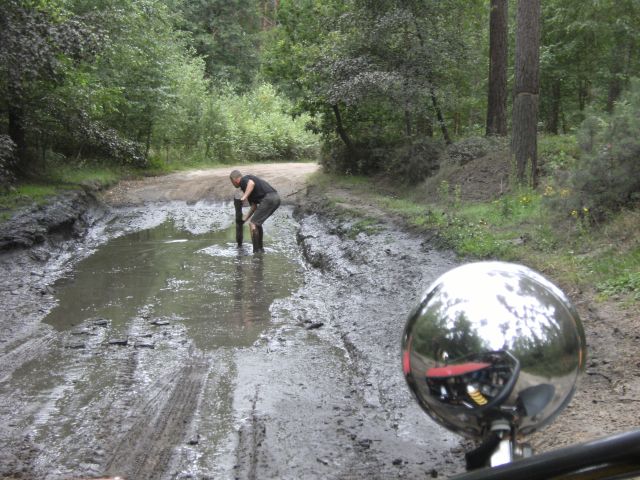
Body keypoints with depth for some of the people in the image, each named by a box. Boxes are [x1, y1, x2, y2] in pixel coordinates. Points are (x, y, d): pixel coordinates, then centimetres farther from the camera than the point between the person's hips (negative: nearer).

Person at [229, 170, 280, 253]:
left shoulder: (243, 180, 3)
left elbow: (251, 183, -24)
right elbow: (254, 206, 29)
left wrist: (244, 197, -23)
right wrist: (245, 218, 29)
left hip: (268, 199, -10)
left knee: (253, 224, -3)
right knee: (257, 223, 24)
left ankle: (256, 252, -1)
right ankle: (260, 249, 29)